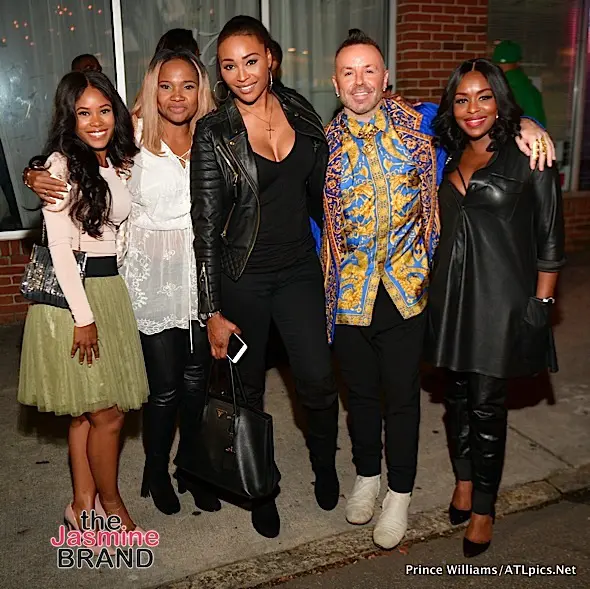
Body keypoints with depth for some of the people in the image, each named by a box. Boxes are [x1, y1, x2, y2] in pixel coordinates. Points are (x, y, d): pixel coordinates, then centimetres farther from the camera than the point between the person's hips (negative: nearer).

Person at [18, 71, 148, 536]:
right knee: (107, 412, 0)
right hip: (72, 293, -6)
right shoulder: (61, 164, -11)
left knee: (88, 410, 13)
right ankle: (111, 504, 22)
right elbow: (60, 245, -14)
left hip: (112, 288, 6)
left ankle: (84, 505, 28)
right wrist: (84, 316, -15)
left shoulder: (120, 162, 11)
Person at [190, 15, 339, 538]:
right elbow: (207, 226, -9)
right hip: (242, 276, -2)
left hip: (299, 268, 3)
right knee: (248, 387, 11)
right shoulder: (213, 133, -8)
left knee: (318, 380, -6)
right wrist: (213, 311, -10)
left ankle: (324, 463, 26)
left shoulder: (301, 113, 3)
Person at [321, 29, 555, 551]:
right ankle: (367, 474, 41)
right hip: (350, 292, 1)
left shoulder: (419, 122, -2)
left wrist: (524, 123, -6)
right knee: (361, 393, 17)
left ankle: (400, 492, 31)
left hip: (407, 288, -1)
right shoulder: (326, 144, 0)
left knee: (402, 395, 11)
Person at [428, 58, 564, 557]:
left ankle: (484, 507, 21)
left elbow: (550, 239, -6)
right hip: (451, 292, 5)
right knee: (458, 393, 14)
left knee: (486, 402, 2)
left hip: (500, 295, -5)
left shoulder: (528, 156, -7)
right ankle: (465, 479, 36)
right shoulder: (450, 157, 9)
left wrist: (542, 304, -9)